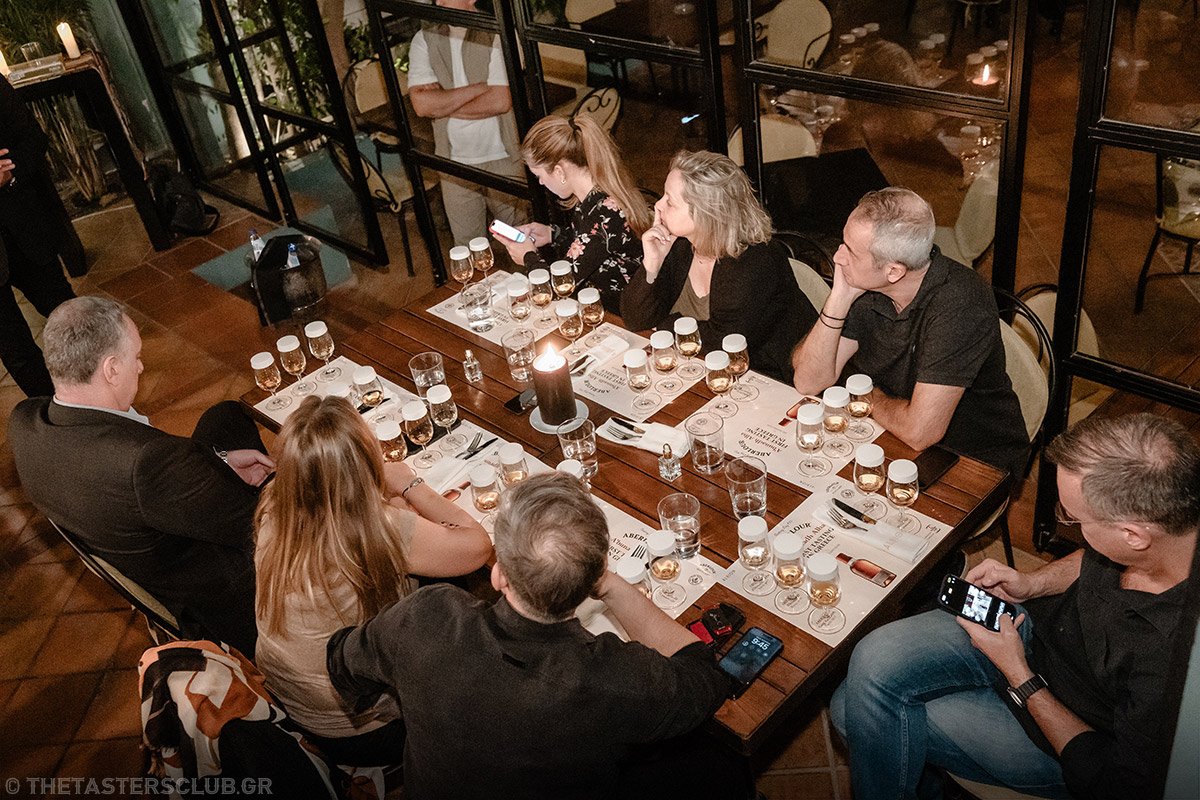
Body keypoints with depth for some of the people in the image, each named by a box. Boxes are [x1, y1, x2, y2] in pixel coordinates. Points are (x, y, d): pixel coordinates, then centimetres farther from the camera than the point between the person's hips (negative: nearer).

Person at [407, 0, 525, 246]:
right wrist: (479, 87, -18)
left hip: (502, 160, -3)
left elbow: (500, 101, -20)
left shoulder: (496, 34, -11)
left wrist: (443, 106, -11)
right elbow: (421, 103, -13)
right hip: (455, 164, 3)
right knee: (467, 243, 14)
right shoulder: (424, 39, -1)